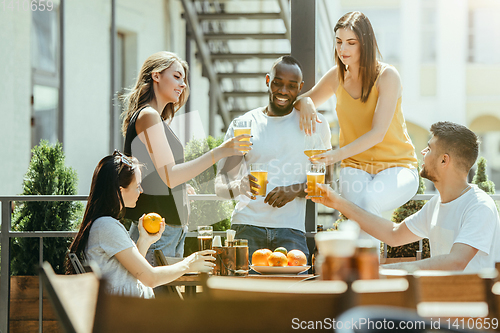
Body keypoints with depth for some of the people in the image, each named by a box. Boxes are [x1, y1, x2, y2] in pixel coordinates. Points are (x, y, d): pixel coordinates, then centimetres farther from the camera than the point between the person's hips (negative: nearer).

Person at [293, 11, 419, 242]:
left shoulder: (387, 76, -11)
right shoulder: (337, 76, 4)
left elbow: (377, 133, -18)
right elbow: (304, 100, 19)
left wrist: (338, 154, -33)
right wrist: (304, 103, -8)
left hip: (396, 166, -3)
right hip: (355, 167, 3)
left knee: (368, 200, -36)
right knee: (357, 202, -33)